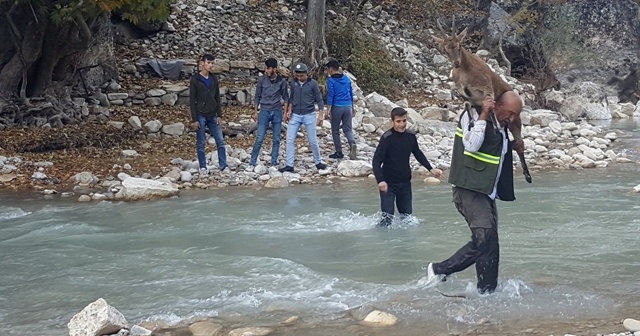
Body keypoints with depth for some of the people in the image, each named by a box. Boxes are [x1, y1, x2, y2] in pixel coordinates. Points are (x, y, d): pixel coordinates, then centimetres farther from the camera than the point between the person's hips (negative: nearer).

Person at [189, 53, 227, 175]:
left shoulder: (213, 78, 8)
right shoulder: (195, 79, -6)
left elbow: (217, 97, 12)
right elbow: (192, 100, -7)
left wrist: (219, 114, 4)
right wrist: (194, 119, -11)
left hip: (213, 116, 4)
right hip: (201, 116, -4)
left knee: (220, 141, 0)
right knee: (201, 143, 2)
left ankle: (223, 166, 5)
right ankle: (203, 168, 11)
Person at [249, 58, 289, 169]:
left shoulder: (282, 81, -2)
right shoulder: (262, 80, -3)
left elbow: (285, 97, 8)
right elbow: (257, 96, 6)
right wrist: (256, 111, 4)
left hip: (277, 112, 1)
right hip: (264, 111, -1)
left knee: (276, 139, 4)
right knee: (259, 138, -7)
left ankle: (274, 163, 12)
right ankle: (252, 163, 0)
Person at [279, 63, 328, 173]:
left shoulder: (312, 83, -6)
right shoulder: (293, 83, 3)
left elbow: (319, 99, -3)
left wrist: (320, 115, -9)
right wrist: (289, 110, -1)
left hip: (309, 115, -3)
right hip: (295, 115, 3)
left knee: (312, 141, 4)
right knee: (290, 140, -4)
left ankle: (318, 162, 22)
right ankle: (289, 165, 0)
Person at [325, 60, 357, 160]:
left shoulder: (331, 80, -5)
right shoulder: (347, 79, 12)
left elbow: (330, 95, -12)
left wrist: (328, 109, -12)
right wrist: (352, 107, 25)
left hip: (337, 107, -5)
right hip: (348, 107, 5)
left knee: (335, 130, 8)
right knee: (348, 129, 6)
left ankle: (339, 152, 8)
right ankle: (352, 144, -22)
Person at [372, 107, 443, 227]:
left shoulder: (410, 136, 0)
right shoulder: (387, 138, -16)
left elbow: (418, 153, 18)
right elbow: (376, 161, -19)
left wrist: (431, 169, 13)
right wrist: (380, 180, -32)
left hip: (405, 182, 5)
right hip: (389, 183, -5)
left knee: (407, 215, 11)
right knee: (387, 217, -13)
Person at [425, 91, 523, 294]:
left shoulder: (501, 127, 16)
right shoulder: (473, 116, -10)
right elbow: (471, 145, -26)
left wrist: (514, 146, 16)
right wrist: (483, 116, -23)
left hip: (486, 193, 10)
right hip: (469, 190, -9)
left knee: (482, 243, 10)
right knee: (487, 241, -16)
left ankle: (439, 270, 20)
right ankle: (487, 291, -8)